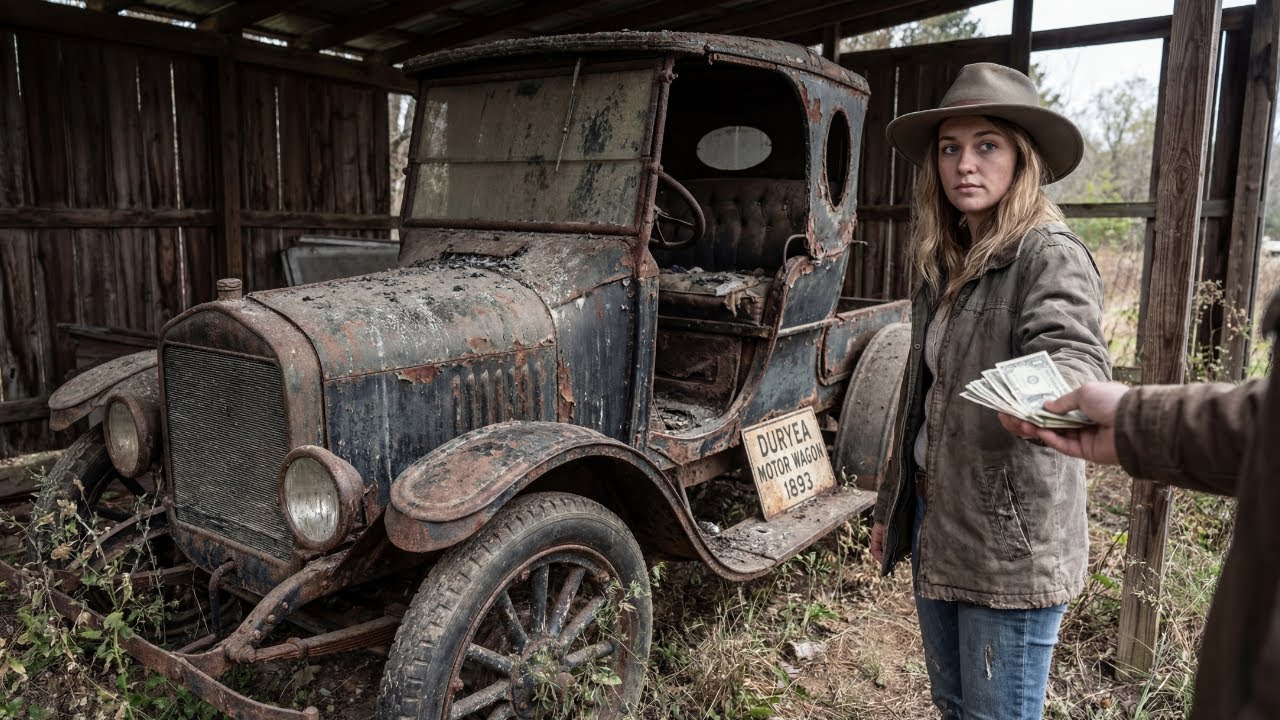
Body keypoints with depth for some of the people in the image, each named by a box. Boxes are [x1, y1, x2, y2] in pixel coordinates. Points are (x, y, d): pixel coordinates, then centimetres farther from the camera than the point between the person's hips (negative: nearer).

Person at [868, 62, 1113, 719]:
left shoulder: (1050, 255, -13)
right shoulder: (944, 260, 9)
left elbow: (1076, 355, -33)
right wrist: (893, 508, 20)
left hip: (1010, 539, -7)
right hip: (934, 519, 7)